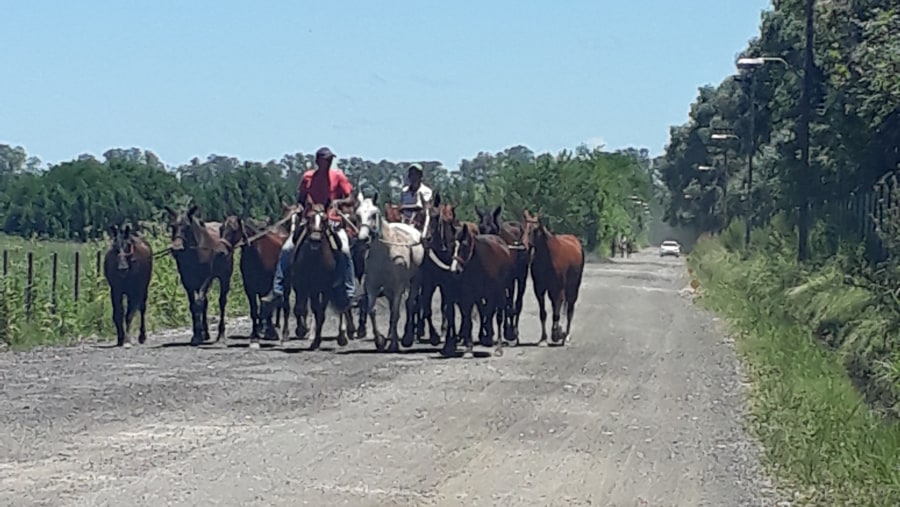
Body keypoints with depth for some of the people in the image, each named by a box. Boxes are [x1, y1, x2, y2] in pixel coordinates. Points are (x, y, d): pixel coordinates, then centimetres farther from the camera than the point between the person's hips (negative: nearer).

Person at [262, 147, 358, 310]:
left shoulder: (338, 176, 1)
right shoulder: (308, 177, 5)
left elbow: (351, 199, 1)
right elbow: (300, 200, 14)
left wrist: (338, 202, -18)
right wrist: (300, 210, -7)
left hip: (333, 222, -2)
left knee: (344, 251, -28)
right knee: (287, 249, -13)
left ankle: (350, 295, -19)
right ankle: (277, 291, -3)